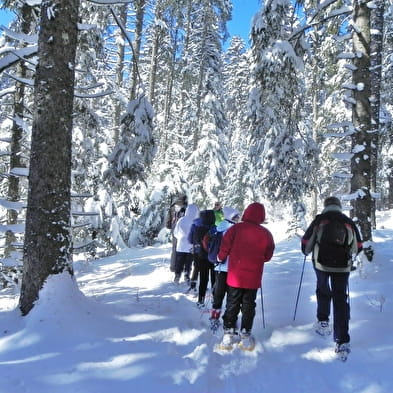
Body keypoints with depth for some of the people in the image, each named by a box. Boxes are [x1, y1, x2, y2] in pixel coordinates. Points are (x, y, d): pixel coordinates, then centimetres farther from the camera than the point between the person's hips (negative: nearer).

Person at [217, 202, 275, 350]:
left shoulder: (236, 229, -13)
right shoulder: (265, 233, -7)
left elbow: (225, 247, -7)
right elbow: (268, 256, 2)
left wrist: (221, 258, 13)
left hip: (235, 275, -1)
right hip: (253, 277, 1)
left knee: (232, 304, 12)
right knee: (248, 306, 13)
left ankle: (228, 335, 12)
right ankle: (245, 336, 15)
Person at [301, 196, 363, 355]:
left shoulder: (319, 219, -1)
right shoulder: (349, 222, 7)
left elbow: (306, 241, 1)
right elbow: (358, 247, 14)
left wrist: (306, 251, 23)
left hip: (322, 263, -1)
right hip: (342, 266, 1)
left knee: (323, 291, 27)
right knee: (341, 300, 4)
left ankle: (323, 321, 22)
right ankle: (342, 341, -1)